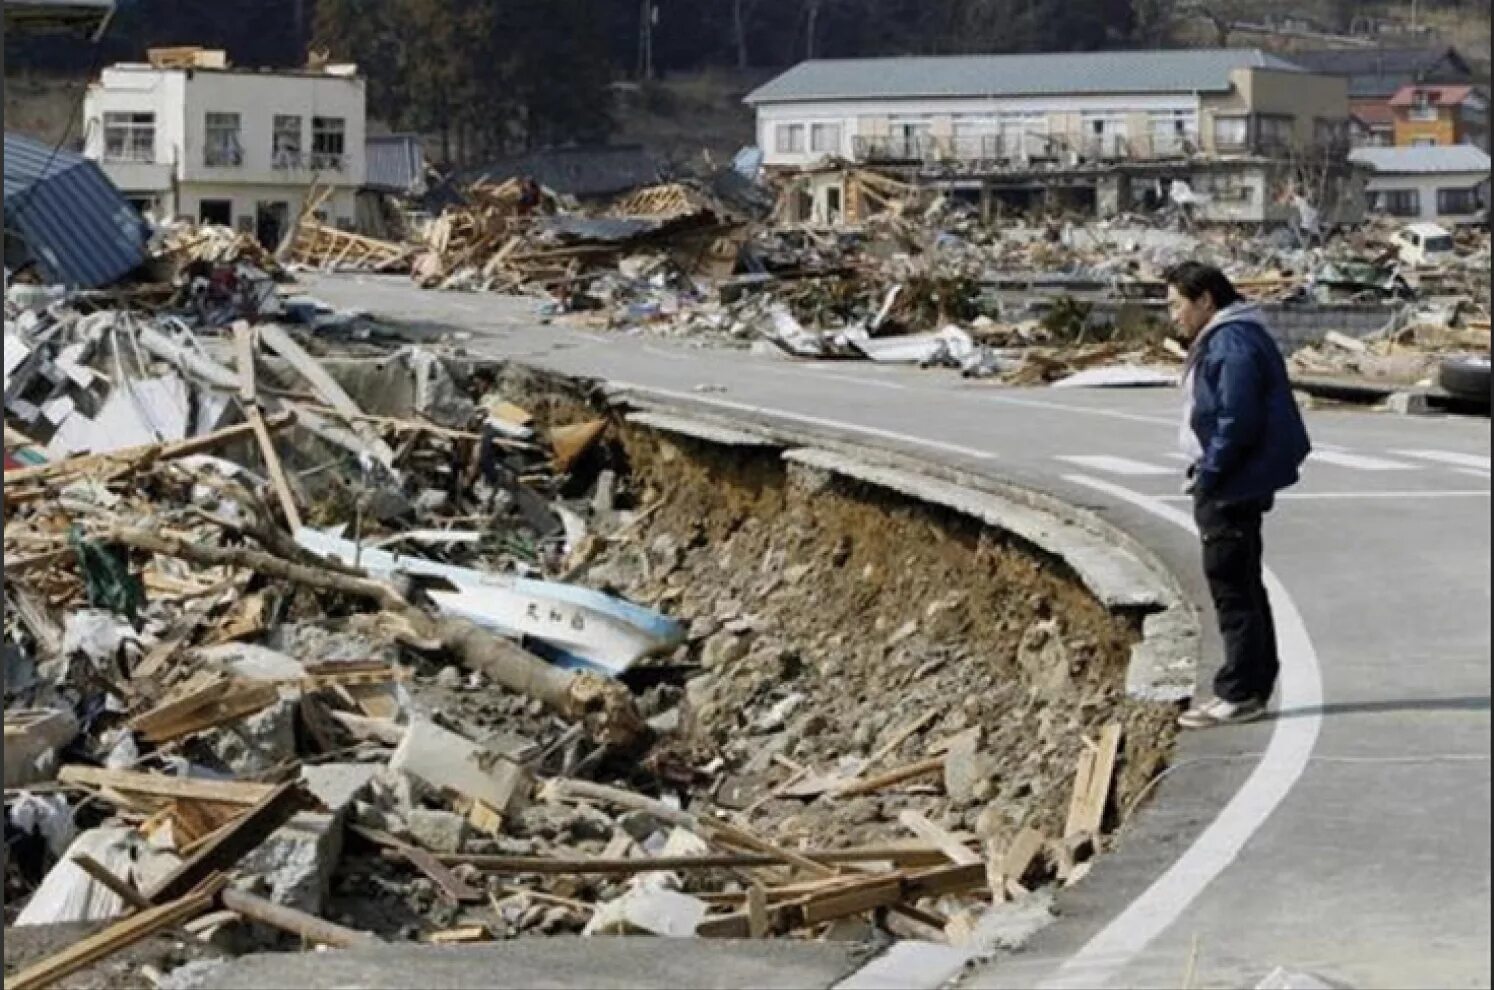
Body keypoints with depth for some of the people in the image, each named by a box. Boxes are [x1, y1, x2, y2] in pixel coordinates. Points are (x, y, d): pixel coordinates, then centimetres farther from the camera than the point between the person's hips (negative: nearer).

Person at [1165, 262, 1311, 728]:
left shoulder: (1233, 344, -18)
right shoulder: (1220, 341, 15)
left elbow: (1237, 422, -25)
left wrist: (1208, 476, -17)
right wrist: (1205, 475, 12)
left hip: (1231, 490, -11)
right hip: (1234, 488, 11)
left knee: (1232, 589, -5)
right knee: (1242, 586, 16)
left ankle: (1240, 693, 0)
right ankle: (1255, 685, 24)